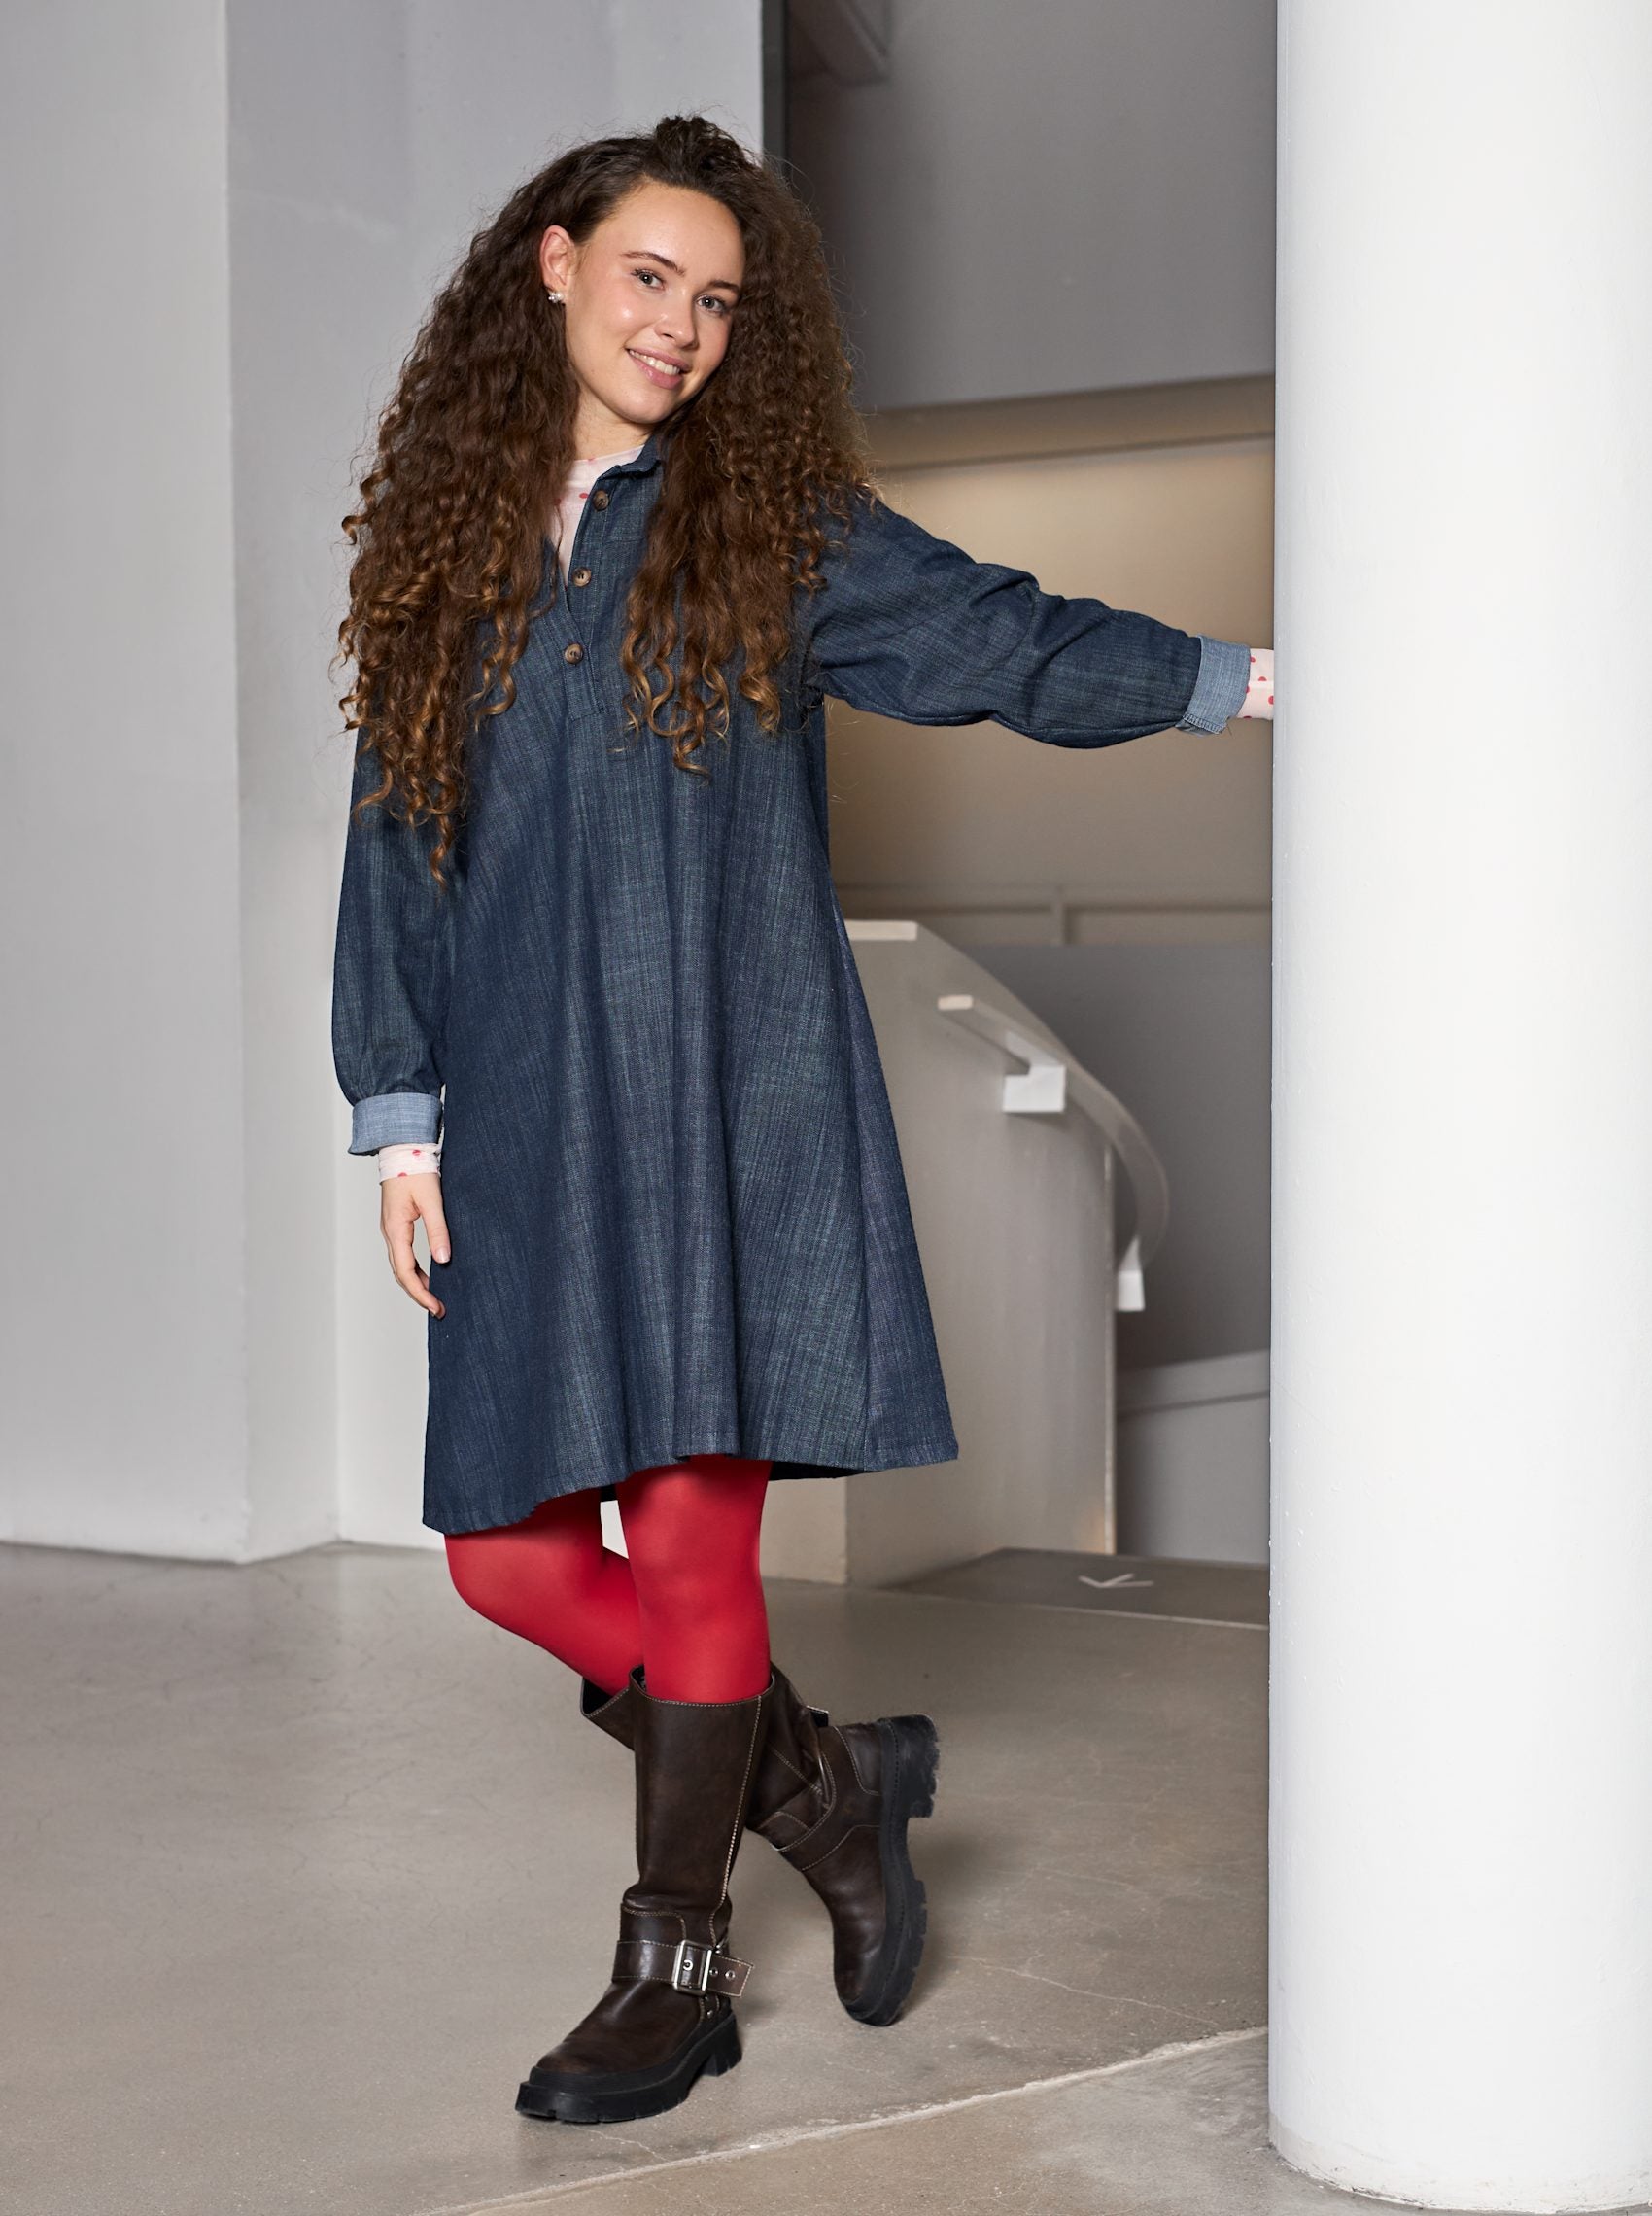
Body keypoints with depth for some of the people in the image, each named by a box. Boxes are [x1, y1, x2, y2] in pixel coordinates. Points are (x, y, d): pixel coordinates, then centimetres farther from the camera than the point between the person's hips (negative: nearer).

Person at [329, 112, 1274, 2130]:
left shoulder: (774, 529, 6)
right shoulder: (441, 545, 13)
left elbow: (1005, 644, 3)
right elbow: (395, 845, 13)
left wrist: (1258, 677, -9)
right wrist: (399, 1112, 8)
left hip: (730, 1096, -3)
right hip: (529, 1121, 4)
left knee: (692, 1536, -6)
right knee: (509, 1555, 0)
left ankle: (677, 1974, 12)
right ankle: (824, 1781, 22)